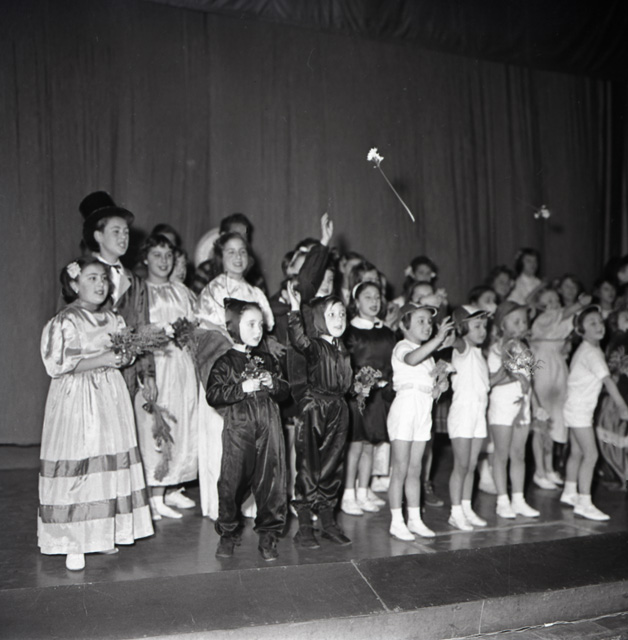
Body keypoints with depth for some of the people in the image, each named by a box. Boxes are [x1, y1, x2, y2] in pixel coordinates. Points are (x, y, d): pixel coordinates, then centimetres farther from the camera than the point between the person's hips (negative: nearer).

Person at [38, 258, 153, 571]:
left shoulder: (114, 319, 11)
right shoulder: (62, 322, -8)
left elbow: (127, 353, 18)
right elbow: (55, 365, -15)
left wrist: (124, 355, -6)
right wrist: (100, 360, -18)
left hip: (111, 396, 6)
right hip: (76, 400, -6)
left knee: (112, 463, 7)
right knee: (77, 468, -3)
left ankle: (105, 533, 20)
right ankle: (73, 544, 8)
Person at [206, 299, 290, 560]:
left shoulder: (268, 360, 14)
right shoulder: (225, 362, -1)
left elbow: (285, 391, 15)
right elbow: (212, 395, -10)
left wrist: (273, 384, -6)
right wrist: (242, 388, -17)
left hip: (268, 425, 4)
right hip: (238, 428, -3)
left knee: (271, 479, 3)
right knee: (233, 480, 2)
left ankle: (268, 534, 18)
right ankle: (227, 534, 23)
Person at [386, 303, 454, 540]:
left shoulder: (426, 350, 18)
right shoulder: (402, 346, -8)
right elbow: (412, 359, -34)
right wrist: (438, 339, -38)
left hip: (423, 411, 8)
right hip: (405, 406, -8)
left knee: (414, 470, 13)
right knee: (400, 469, -2)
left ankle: (414, 519, 20)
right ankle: (397, 522, 6)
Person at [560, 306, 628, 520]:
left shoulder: (585, 349, 11)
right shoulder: (591, 352, -19)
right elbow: (607, 380, -25)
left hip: (576, 408, 10)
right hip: (579, 410, -10)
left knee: (577, 452, 18)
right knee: (591, 455, -10)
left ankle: (569, 492, 30)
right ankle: (584, 503, -7)